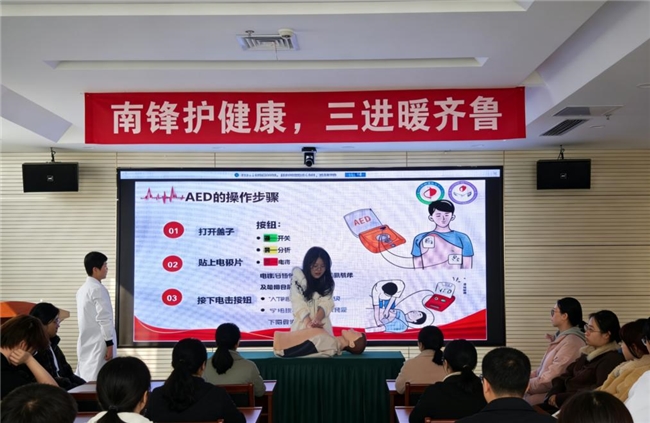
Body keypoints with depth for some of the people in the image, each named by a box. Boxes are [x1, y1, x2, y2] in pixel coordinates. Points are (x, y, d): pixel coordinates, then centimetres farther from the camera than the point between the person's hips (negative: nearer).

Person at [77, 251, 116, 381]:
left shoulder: (82, 289, 13)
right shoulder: (98, 289, -14)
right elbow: (104, 318, -18)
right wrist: (109, 344, -15)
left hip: (86, 343, 9)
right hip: (98, 343, -9)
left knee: (84, 378, 10)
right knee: (96, 380, -8)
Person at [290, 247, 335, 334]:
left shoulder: (328, 281, 7)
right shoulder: (298, 278, -2)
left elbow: (326, 304, -6)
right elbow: (298, 304, -11)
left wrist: (317, 319, -25)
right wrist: (309, 322, -25)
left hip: (322, 325, 2)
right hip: (302, 325, -2)